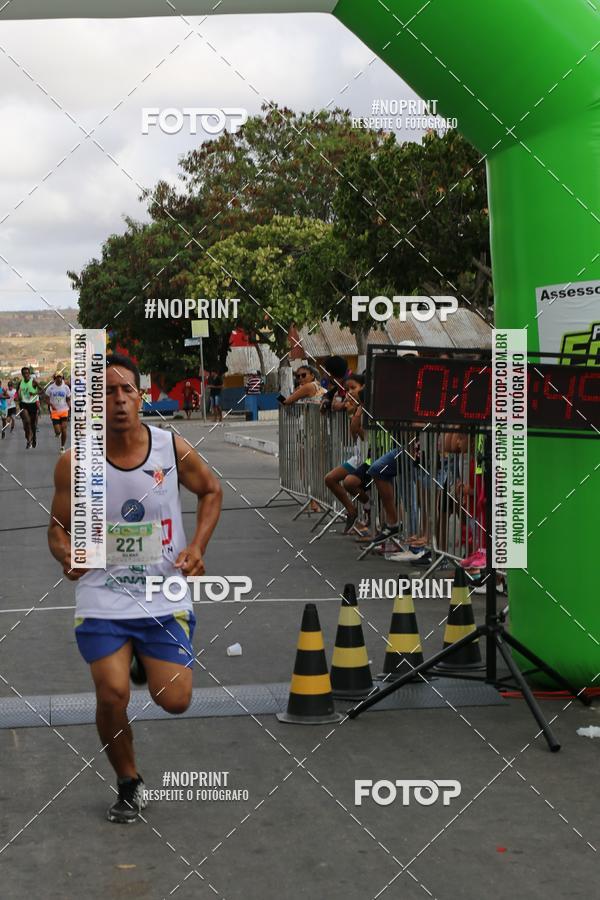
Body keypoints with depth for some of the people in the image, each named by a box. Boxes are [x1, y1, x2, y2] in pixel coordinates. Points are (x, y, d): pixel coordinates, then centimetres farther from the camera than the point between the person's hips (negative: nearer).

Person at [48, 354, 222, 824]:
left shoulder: (173, 448, -5)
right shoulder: (74, 462, -8)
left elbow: (211, 490, 12)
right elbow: (59, 527, 2)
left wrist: (198, 546, -1)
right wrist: (67, 554, -21)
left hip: (165, 594, 1)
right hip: (102, 596, -1)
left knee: (175, 701, -4)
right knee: (112, 695, -15)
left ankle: (147, 663, 34)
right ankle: (129, 785, 14)